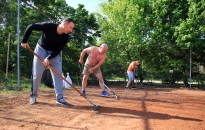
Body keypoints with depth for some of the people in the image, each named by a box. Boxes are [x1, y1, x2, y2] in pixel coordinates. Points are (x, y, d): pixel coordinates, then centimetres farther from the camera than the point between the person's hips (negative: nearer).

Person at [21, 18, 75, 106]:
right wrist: (24, 41, -19)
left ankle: (59, 98, -3)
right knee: (36, 74, -2)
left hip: (53, 53, 3)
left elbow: (58, 50, -16)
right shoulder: (48, 26, -30)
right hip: (41, 49, -2)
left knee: (58, 74, -7)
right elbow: (30, 27, -20)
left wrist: (48, 58, -30)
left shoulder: (66, 37, -20)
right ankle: (33, 96, 14)